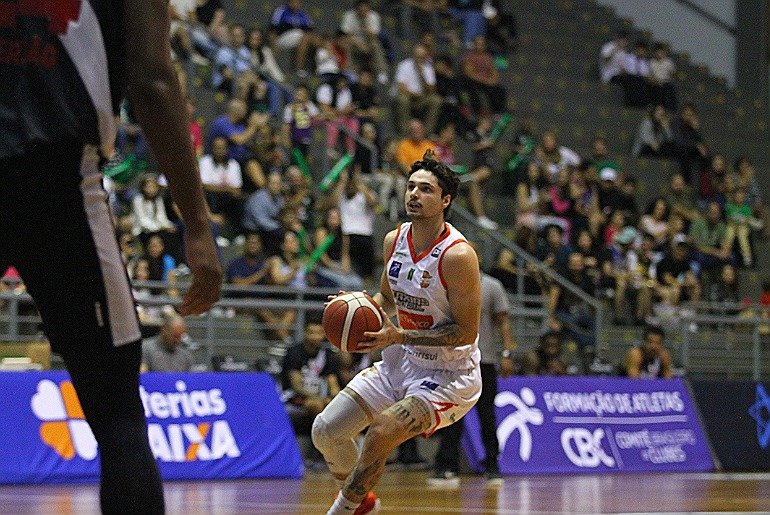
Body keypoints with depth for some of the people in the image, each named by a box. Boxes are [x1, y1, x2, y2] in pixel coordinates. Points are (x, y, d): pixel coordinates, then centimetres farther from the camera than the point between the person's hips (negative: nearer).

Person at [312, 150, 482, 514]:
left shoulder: (457, 255, -23)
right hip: (402, 362, 8)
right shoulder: (394, 241, 0)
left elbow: (466, 332, -21)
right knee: (326, 430, 2)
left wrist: (398, 337, -26)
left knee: (381, 433, -27)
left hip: (450, 375, -8)